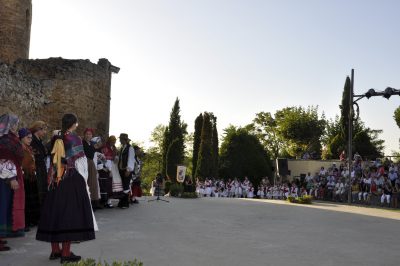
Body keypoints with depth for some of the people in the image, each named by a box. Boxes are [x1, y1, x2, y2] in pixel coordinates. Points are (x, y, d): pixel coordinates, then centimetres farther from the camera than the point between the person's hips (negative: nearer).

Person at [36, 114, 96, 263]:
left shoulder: (56, 140, 7)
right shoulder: (74, 139, -10)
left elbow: (53, 162, 10)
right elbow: (80, 162, -11)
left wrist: (53, 178, 15)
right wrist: (84, 180, -3)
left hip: (56, 181, 6)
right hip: (73, 180, -6)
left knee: (55, 211, 10)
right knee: (70, 213, -3)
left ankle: (55, 250, 18)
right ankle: (66, 253, -3)